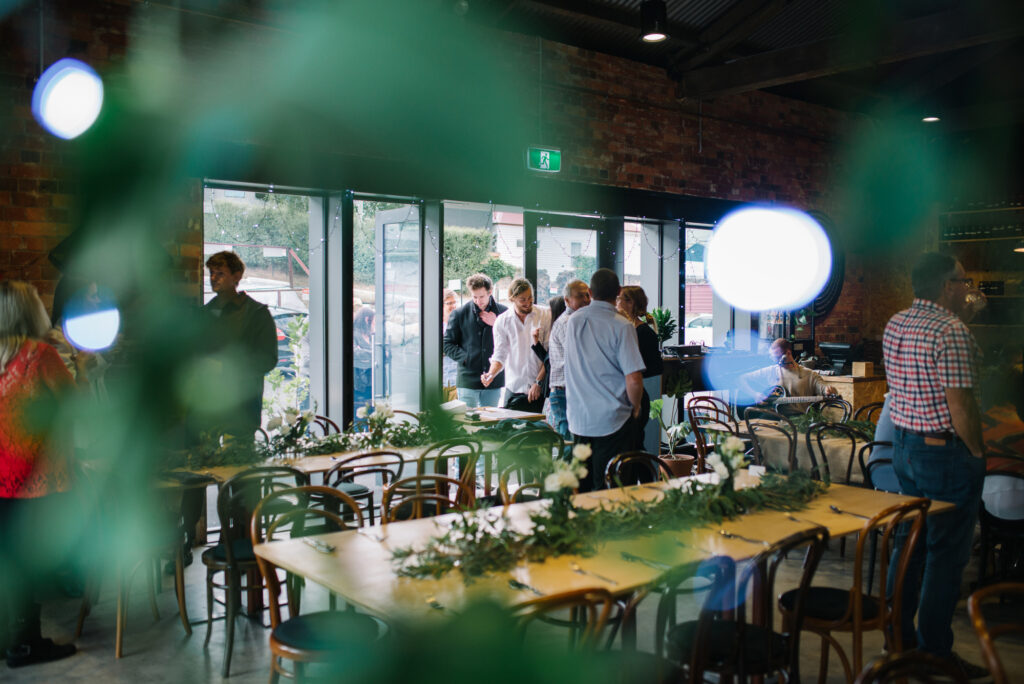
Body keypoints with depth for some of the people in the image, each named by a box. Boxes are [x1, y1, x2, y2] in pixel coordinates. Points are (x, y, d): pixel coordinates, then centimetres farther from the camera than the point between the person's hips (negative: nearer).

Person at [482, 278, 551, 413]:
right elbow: (499, 355, 4)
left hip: (541, 389, -1)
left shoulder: (546, 315, -2)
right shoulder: (502, 321, 3)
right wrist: (491, 374, -15)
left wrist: (539, 382, -8)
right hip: (514, 389, 1)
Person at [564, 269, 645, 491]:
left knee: (580, 486, 13)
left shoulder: (573, 321, 5)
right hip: (612, 421, -5)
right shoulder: (622, 327, -13)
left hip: (578, 420, 5)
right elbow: (634, 379, -16)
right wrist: (635, 407, 1)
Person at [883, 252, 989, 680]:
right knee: (947, 553, 1)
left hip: (903, 444, 9)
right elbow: (960, 406, -20)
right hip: (946, 452, -8)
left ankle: (898, 637, 28)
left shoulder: (894, 325, 8)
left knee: (910, 541, 18)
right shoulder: (952, 331, -19)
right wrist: (978, 452, -10)